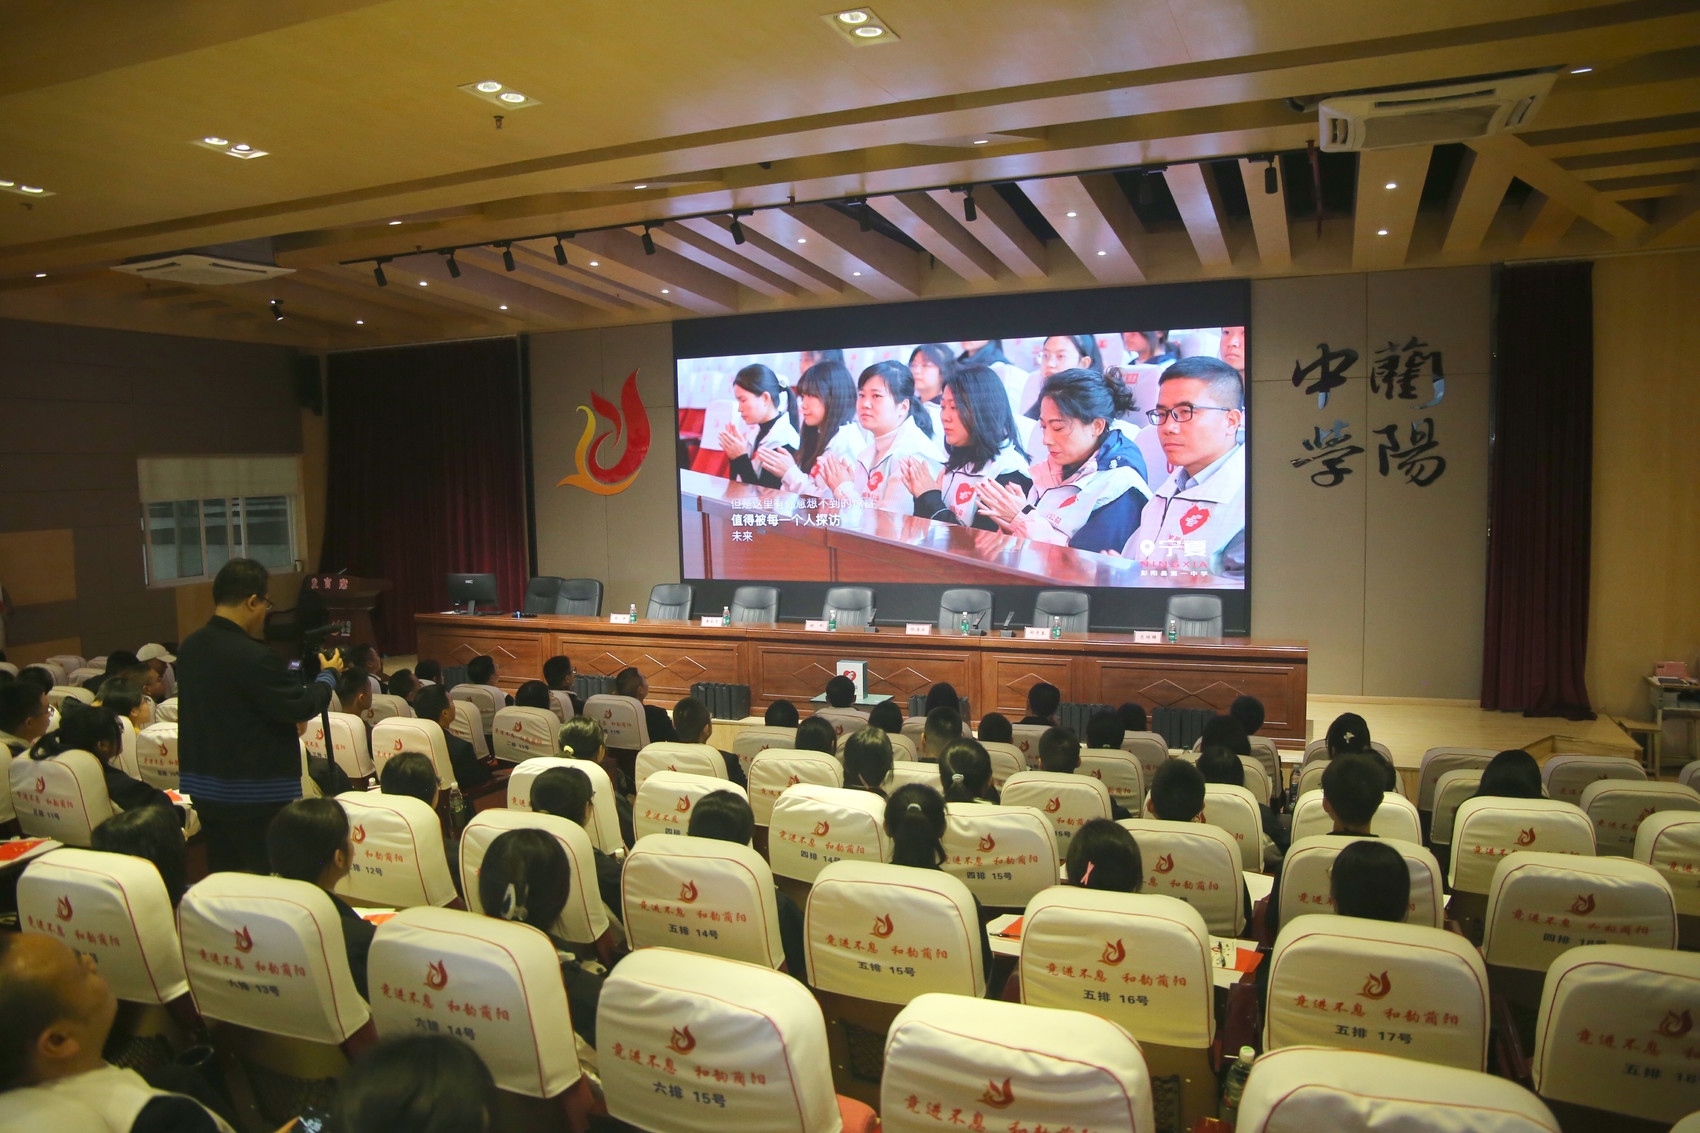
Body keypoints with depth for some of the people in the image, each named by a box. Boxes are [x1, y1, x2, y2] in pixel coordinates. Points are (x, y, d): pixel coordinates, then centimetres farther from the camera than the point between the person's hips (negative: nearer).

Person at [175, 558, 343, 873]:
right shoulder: (253, 657, -22)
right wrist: (329, 674, 1)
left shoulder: (189, 647, 5)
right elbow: (302, 707, -16)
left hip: (203, 788, 9)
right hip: (255, 796, -9)